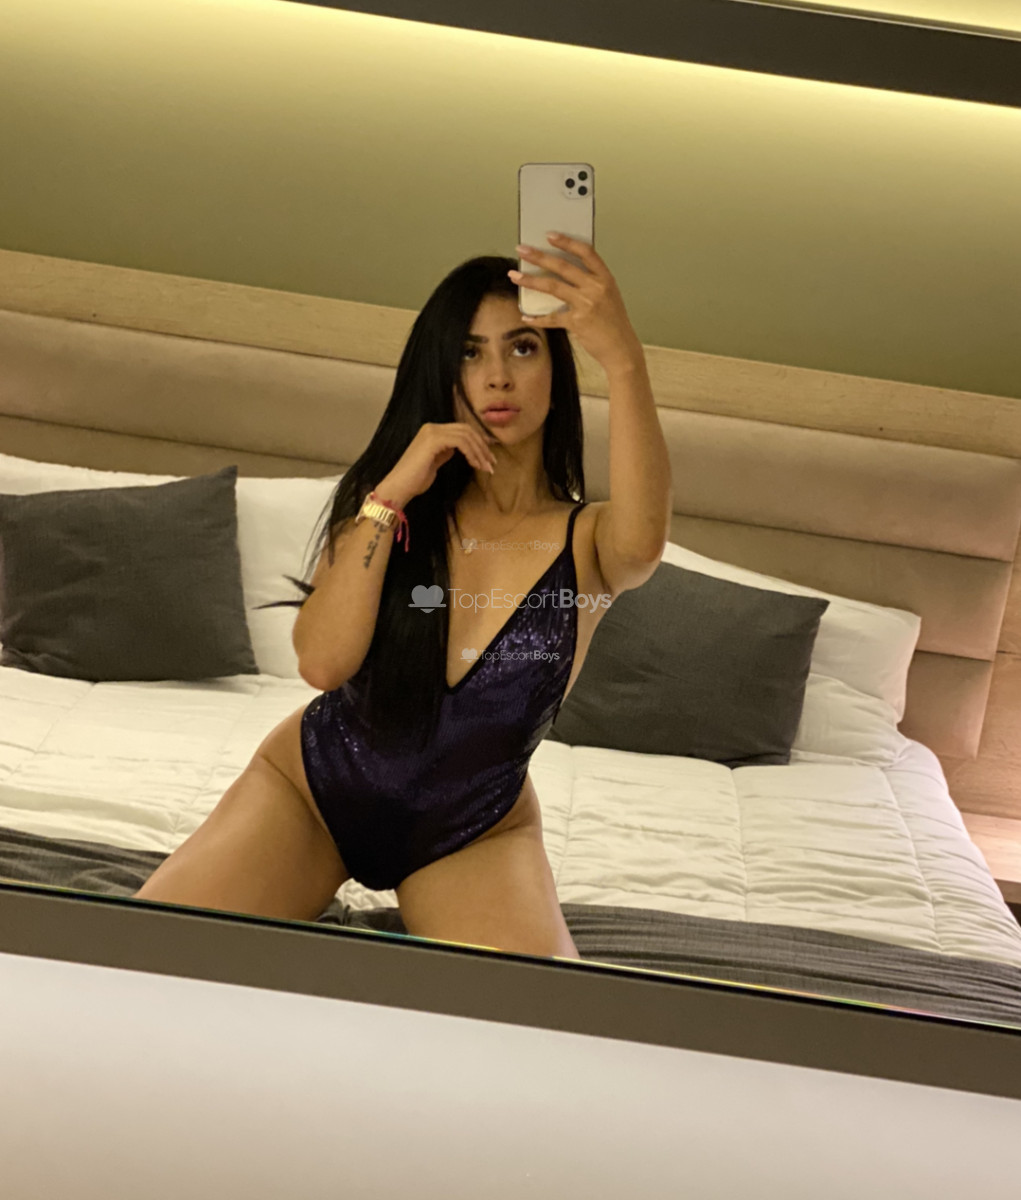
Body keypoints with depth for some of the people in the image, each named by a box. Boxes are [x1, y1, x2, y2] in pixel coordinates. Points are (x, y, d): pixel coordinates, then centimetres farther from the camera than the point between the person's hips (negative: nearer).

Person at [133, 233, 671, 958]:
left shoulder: (586, 538, -14)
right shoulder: (390, 500, -6)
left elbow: (642, 543, -42)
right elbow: (323, 662, -20)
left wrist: (624, 359, -55)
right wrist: (391, 494, -27)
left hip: (474, 833, -1)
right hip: (310, 787, 1)